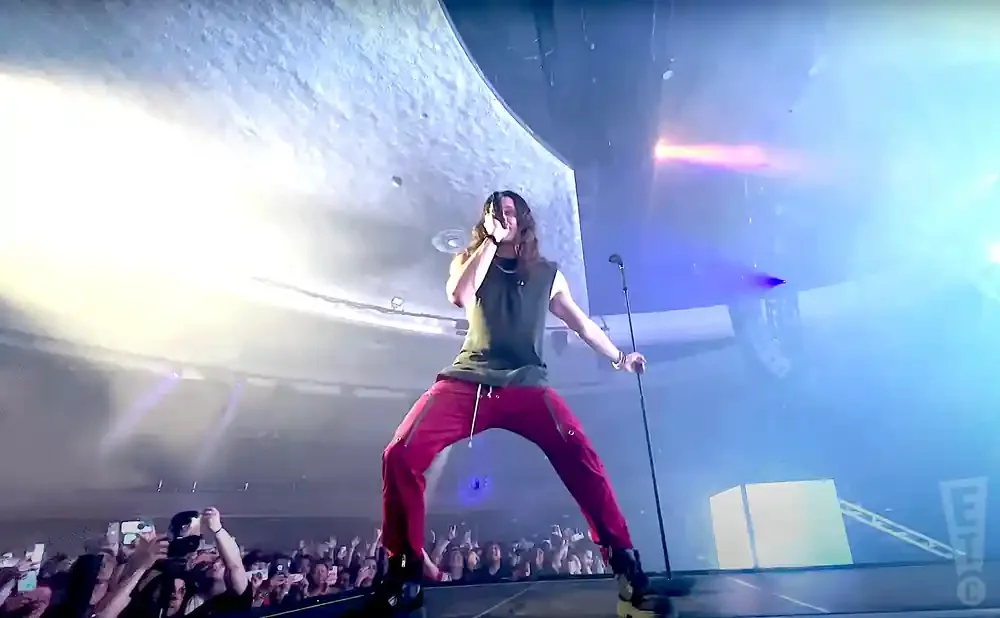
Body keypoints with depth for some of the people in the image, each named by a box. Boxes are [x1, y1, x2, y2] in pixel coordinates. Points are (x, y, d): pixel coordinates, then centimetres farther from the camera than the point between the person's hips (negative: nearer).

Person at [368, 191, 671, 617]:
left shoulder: (547, 273, 18)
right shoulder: (470, 260, 16)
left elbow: (580, 322, 28)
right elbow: (459, 296, -7)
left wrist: (618, 357, 28)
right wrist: (490, 241, -2)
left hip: (526, 385, 0)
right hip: (467, 382, 0)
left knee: (580, 454, -24)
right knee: (401, 455, -19)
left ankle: (626, 566, -9)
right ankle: (405, 572, 0)